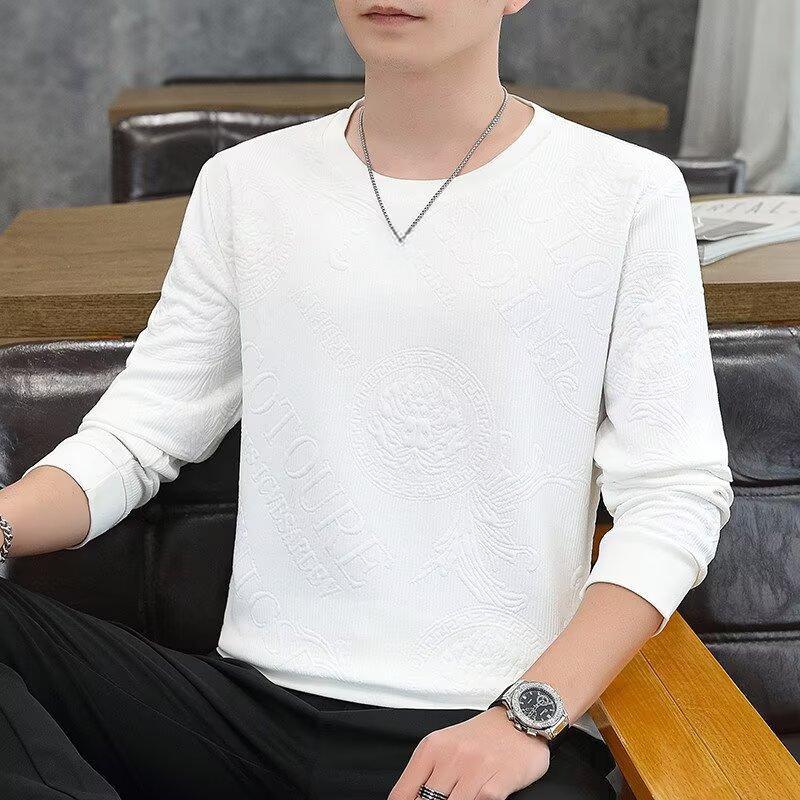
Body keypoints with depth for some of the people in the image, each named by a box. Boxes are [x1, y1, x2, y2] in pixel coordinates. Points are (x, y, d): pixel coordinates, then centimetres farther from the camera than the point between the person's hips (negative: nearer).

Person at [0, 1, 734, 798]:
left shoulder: (629, 192, 2)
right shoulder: (244, 183, 10)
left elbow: (677, 492, -2)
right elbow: (133, 437, 7)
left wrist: (528, 716, -14)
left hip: (498, 732, -3)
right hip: (251, 704, 4)